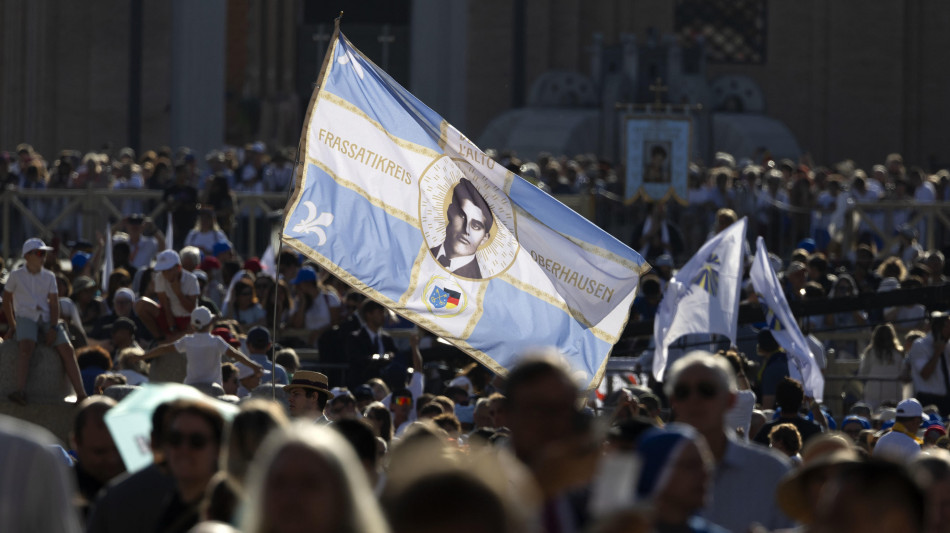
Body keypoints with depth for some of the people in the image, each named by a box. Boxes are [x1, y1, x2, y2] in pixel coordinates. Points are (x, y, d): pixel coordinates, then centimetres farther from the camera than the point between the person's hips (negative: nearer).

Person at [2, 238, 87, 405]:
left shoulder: (49, 277, 16)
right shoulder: (16, 276, 9)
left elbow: (54, 304, 9)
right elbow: (7, 300, 12)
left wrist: (53, 327, -5)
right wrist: (12, 326, 2)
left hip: (46, 320, 3)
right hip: (25, 319, -3)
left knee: (67, 349, -19)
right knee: (26, 347, -35)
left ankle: (81, 395, -27)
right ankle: (20, 391, -50)